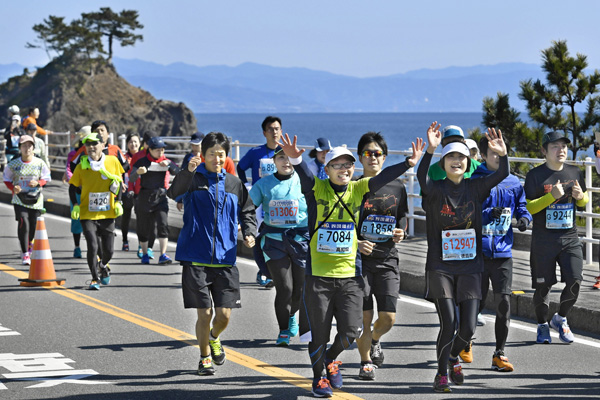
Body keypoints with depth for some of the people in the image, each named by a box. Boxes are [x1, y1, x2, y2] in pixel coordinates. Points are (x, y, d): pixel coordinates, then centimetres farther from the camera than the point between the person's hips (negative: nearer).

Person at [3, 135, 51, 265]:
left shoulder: (40, 163, -1)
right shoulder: (13, 164, -3)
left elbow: (46, 178, 9)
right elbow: (7, 179, 9)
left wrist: (38, 183, -12)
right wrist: (13, 188, -10)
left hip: (36, 199, 2)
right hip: (20, 199, -2)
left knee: (34, 225, 8)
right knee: (23, 223, -17)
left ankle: (29, 246, 41)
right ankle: (25, 254, -12)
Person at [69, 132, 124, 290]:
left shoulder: (113, 161, -4)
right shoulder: (82, 165, -6)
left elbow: (119, 182, 10)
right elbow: (73, 187, 3)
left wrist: (118, 202, 0)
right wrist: (75, 205, -11)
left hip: (107, 214, 1)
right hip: (87, 214, -1)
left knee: (108, 249, 5)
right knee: (92, 246, -13)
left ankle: (103, 265, 40)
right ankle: (95, 279, 3)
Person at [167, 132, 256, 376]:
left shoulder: (234, 184, 9)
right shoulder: (193, 179, -3)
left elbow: (247, 212, 23)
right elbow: (174, 193, -24)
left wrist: (249, 232, 3)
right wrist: (188, 172, -42)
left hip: (225, 260, 3)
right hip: (196, 259, -3)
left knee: (224, 314, 2)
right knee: (204, 313, -2)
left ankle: (214, 338, 35)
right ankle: (205, 357, 19)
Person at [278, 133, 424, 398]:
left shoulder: (358, 189, 3)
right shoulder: (316, 189, -5)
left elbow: (383, 177, -12)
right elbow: (304, 174, -25)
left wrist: (409, 163, -29)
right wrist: (295, 159, -48)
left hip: (350, 274, 2)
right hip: (318, 274, -2)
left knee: (350, 330, -2)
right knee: (319, 333, 4)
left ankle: (331, 359, 30)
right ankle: (319, 377, 29)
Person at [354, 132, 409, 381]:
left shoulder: (396, 187, 7)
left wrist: (400, 233, -3)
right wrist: (356, 244, -16)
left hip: (387, 260, 2)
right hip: (359, 259, -2)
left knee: (388, 317, -2)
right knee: (364, 317, -5)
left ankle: (374, 341, 31)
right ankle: (366, 362, 15)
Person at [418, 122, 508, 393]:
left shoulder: (475, 188, 6)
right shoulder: (435, 190, -3)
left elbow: (502, 174, -9)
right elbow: (421, 177, -26)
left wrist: (502, 153, -28)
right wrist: (430, 150, -41)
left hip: (470, 266, 3)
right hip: (440, 266, -3)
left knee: (468, 327, 0)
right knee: (448, 322, -11)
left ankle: (453, 356, 32)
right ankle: (442, 374, 8)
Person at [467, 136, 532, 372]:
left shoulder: (513, 182, 8)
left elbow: (521, 205, 17)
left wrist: (524, 218, -5)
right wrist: (489, 213, -22)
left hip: (503, 252, 3)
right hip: (477, 251, -3)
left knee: (503, 303, -3)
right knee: (476, 302, 4)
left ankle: (499, 354, 6)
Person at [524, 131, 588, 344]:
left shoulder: (575, 173, 8)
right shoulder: (535, 175, -6)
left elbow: (584, 202, 19)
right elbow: (528, 207, -10)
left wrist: (580, 196, -5)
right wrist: (552, 196, -22)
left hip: (570, 238, 3)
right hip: (543, 240, -3)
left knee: (575, 282, -8)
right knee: (543, 286, 4)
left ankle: (560, 319, 17)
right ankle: (542, 325, 24)